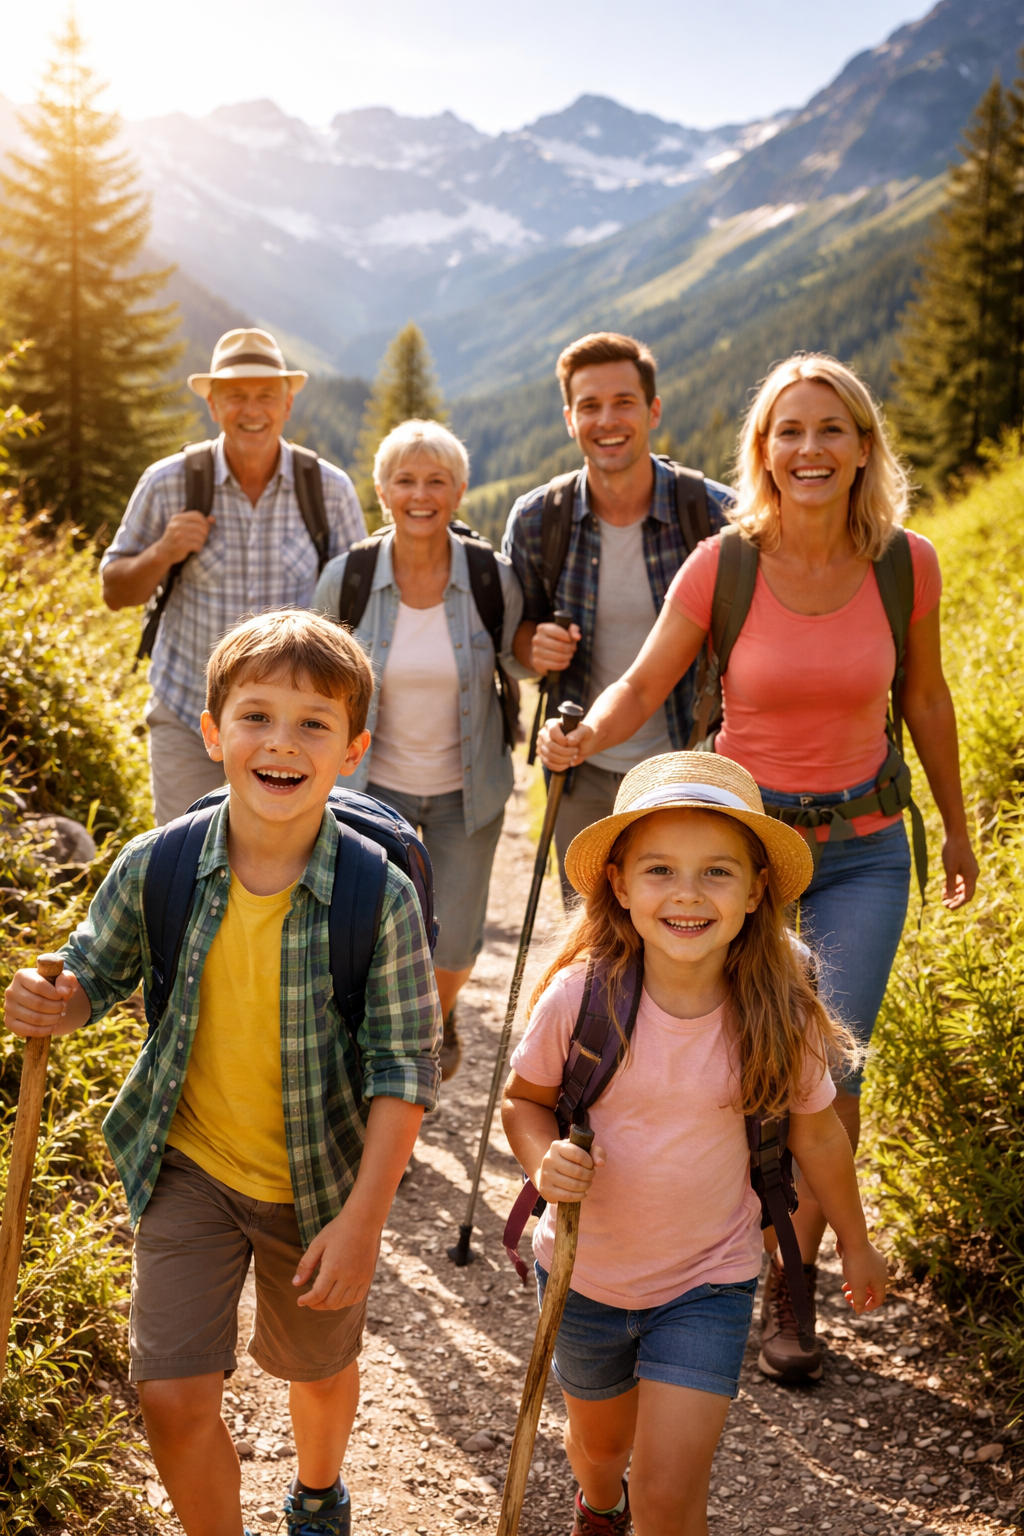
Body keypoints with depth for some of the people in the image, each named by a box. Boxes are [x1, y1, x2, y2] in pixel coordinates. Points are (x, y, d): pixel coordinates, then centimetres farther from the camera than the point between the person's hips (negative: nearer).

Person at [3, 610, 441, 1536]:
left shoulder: (380, 896, -24)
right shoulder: (155, 868, -17)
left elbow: (405, 1065, -17)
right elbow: (96, 974, 2)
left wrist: (362, 1220, -18)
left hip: (319, 1180, -1)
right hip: (189, 1167, 1)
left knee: (319, 1366, 23)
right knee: (174, 1398, -1)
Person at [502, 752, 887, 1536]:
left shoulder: (779, 1017, -20)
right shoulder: (580, 996, -22)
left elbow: (816, 1131, -1)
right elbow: (524, 1098, -5)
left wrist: (857, 1244, 12)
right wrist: (545, 1157, -27)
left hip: (708, 1285, -1)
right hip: (584, 1273, 1)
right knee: (600, 1438, 26)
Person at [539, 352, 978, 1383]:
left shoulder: (907, 564, -7)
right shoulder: (723, 564, -12)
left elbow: (924, 699, 8)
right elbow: (642, 686, -4)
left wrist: (956, 829, 17)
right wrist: (584, 736, -26)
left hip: (861, 850, 1)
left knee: (831, 1066, -6)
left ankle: (789, 1289, 13)